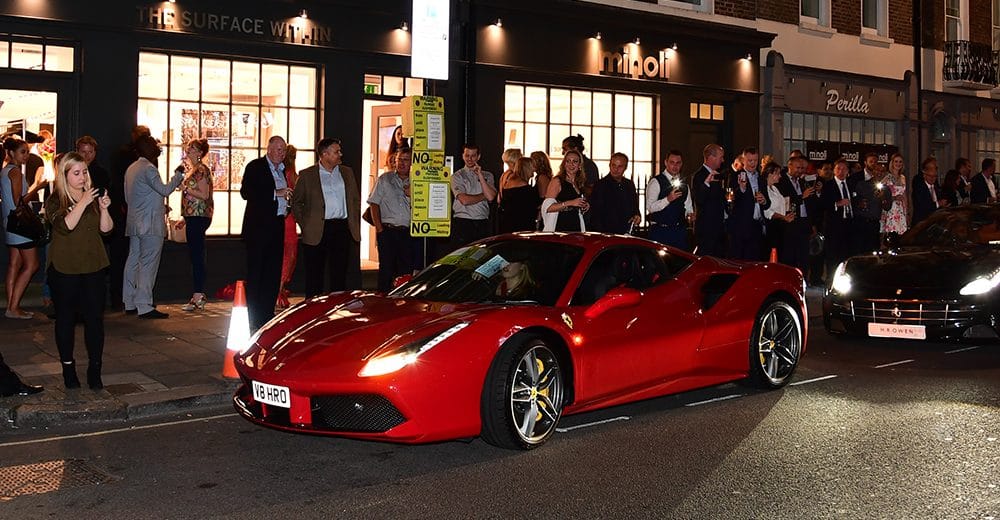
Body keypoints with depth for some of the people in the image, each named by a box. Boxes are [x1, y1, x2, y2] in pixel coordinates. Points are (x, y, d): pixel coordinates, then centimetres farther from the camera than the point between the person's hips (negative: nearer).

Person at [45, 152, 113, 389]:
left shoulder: (93, 196, 10)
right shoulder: (55, 201, -2)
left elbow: (106, 228, 3)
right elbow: (64, 226, -19)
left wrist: (104, 208, -14)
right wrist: (83, 203, -25)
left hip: (93, 267, 3)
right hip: (64, 270, -3)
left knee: (95, 318, -1)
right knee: (66, 318, 6)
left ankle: (95, 370, 4)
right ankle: (68, 367, 17)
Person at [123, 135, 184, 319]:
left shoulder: (131, 169, 16)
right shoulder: (149, 169, -14)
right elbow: (164, 190, -20)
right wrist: (178, 174, -9)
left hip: (134, 224, 10)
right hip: (150, 225, -10)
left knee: (133, 262, 11)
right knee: (148, 264, -9)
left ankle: (130, 303, 16)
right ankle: (144, 306, -10)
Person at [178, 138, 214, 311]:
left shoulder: (202, 170, -10)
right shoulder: (192, 169, 19)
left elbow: (204, 195, -17)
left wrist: (185, 188, -17)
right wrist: (185, 218, 21)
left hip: (199, 217, -10)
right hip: (193, 217, 10)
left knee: (197, 255, -10)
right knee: (195, 256, 9)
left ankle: (198, 296, -9)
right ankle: (199, 296, 13)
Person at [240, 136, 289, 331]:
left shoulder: (282, 170, 18)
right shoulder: (255, 167, -5)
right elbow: (246, 192, -17)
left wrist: (288, 198, 7)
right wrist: (275, 193, -21)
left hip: (277, 227, 7)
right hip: (259, 227, -7)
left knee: (273, 273, 9)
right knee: (255, 273, -2)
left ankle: (267, 314, 15)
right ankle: (254, 319, 1)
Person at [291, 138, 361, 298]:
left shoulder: (347, 172, 12)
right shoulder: (306, 175, 1)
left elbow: (356, 199, 18)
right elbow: (296, 202, 6)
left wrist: (355, 224, 9)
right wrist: (304, 226, -1)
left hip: (342, 229, 3)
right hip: (317, 231, -3)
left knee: (339, 274, 6)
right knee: (315, 277, 1)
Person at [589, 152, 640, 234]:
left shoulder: (630, 185, 13)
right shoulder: (600, 185, -5)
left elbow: (635, 206, 27)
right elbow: (595, 215, -8)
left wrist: (637, 216, 6)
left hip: (627, 233, 5)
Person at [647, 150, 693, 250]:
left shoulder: (684, 184, 15)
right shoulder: (656, 182, -5)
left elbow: (688, 206, 21)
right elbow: (650, 207, -15)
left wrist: (690, 214, 0)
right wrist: (668, 199, -27)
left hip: (680, 230, 5)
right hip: (660, 231, -5)